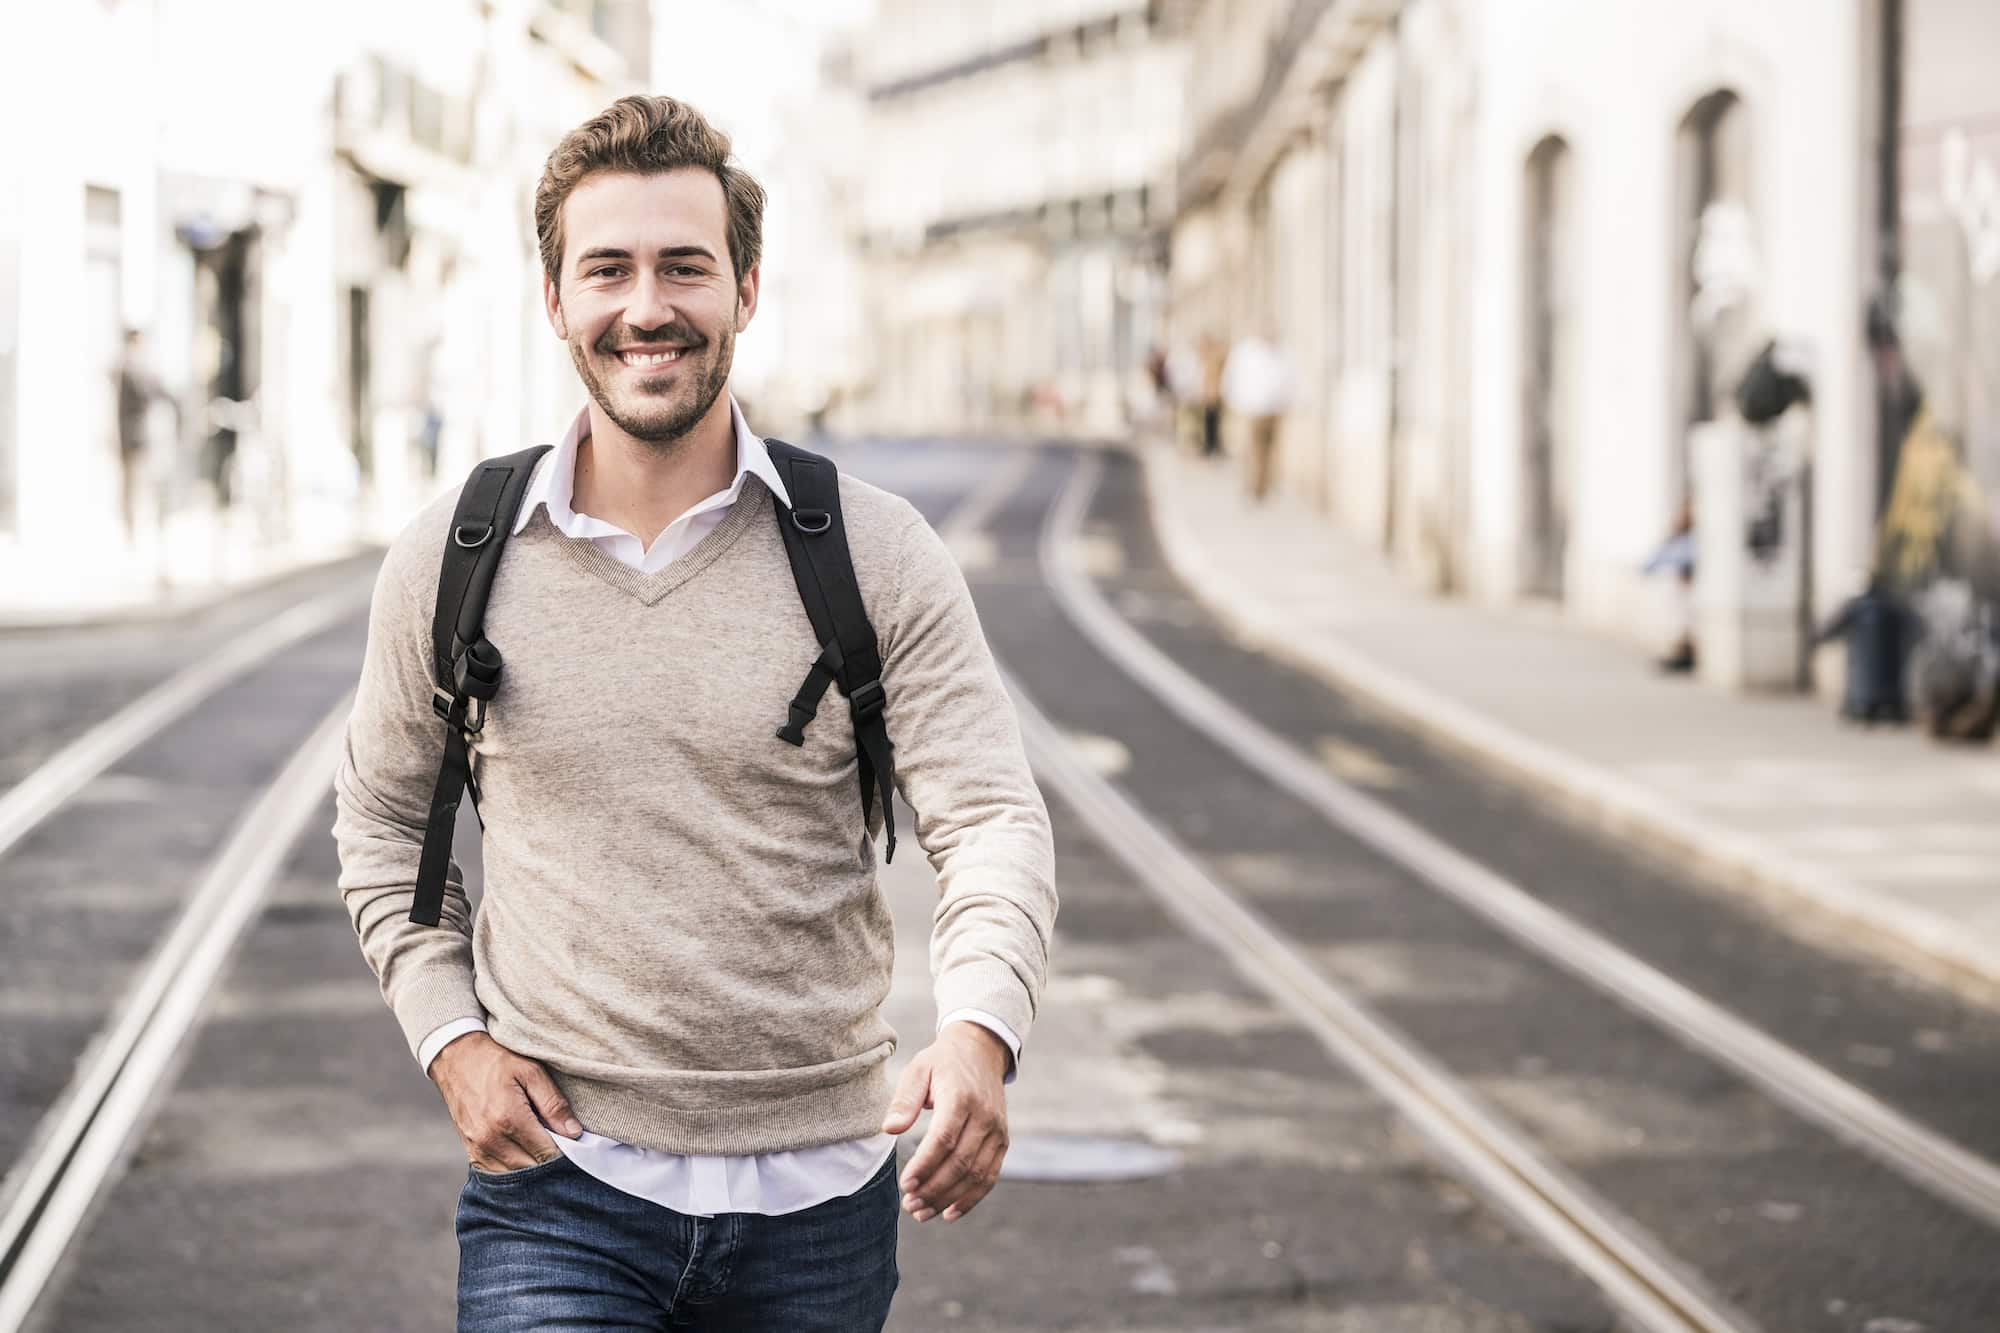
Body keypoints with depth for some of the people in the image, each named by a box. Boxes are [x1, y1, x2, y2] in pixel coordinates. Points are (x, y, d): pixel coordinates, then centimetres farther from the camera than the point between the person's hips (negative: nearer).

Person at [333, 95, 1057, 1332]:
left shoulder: (879, 555, -3)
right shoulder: (449, 564, 1)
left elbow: (994, 821, -9)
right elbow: (386, 823, 14)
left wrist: (983, 1029, -28)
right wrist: (449, 1036, -1)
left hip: (817, 1196, 1)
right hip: (559, 1192, 0)